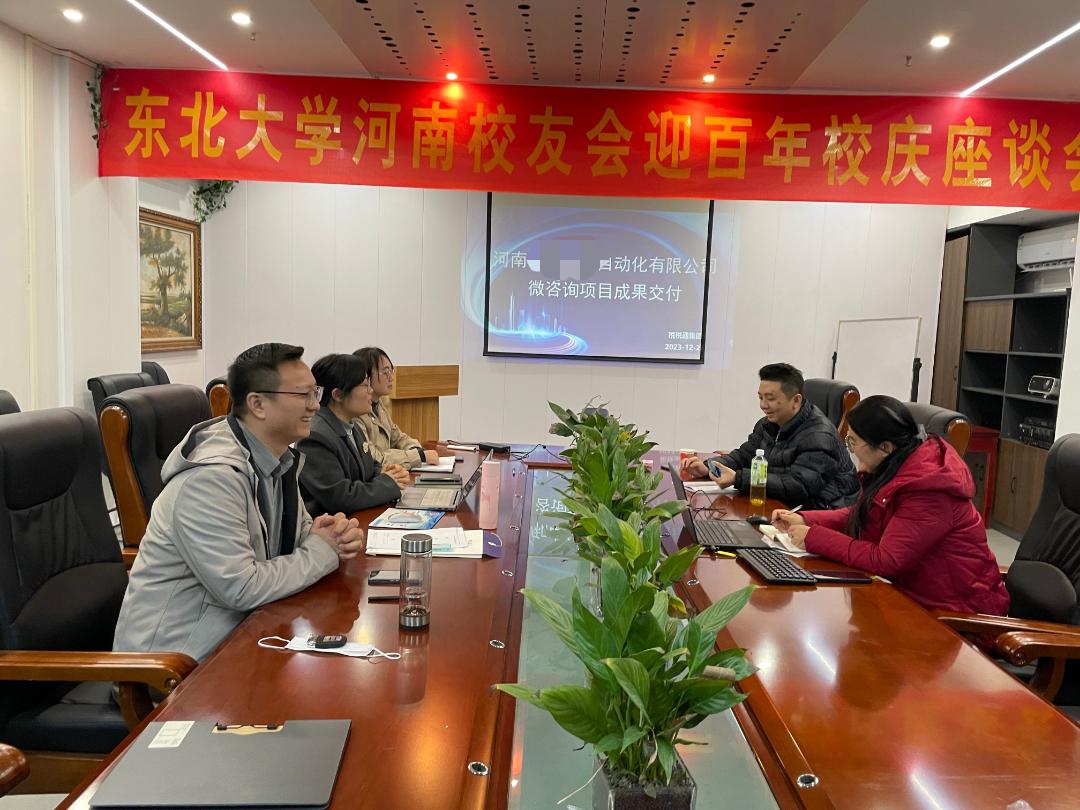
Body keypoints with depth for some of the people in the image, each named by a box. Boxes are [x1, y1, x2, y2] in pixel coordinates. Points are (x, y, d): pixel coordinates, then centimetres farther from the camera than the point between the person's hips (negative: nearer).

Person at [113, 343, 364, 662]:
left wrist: (337, 535, -9)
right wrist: (323, 551, -15)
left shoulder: (277, 456, 2)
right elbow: (242, 589, -26)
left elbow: (297, 531, 13)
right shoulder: (212, 476, -25)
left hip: (238, 628, 8)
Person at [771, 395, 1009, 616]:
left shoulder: (926, 490, -26)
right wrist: (804, 520, 0)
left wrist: (813, 538, -20)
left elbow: (885, 560, -26)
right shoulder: (896, 468, 1)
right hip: (917, 594, 8)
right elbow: (860, 515, 13)